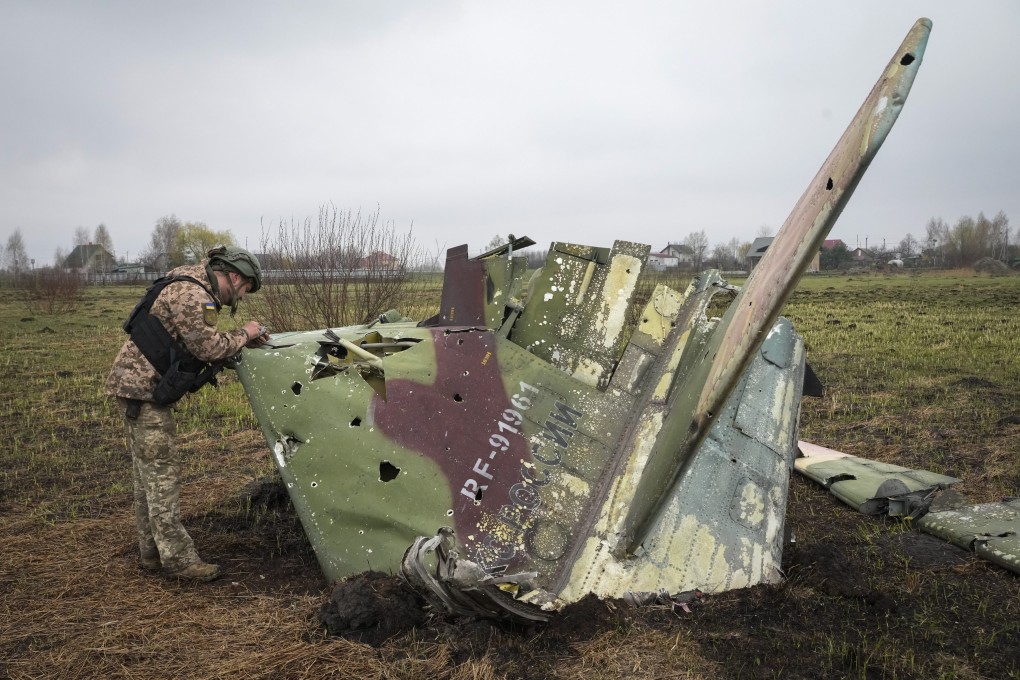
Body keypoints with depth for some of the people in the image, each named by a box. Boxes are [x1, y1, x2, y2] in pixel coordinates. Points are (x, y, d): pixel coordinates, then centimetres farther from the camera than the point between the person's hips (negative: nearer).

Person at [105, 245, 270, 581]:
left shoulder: (195, 282, 15)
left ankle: (152, 551, 23)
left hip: (140, 384, 11)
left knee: (147, 471, 14)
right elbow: (208, 348, -20)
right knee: (162, 471, -7)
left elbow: (200, 342, 15)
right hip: (145, 388, -11)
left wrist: (245, 341, 6)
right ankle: (177, 557, -2)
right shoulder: (192, 296, -18)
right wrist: (244, 335, -5)